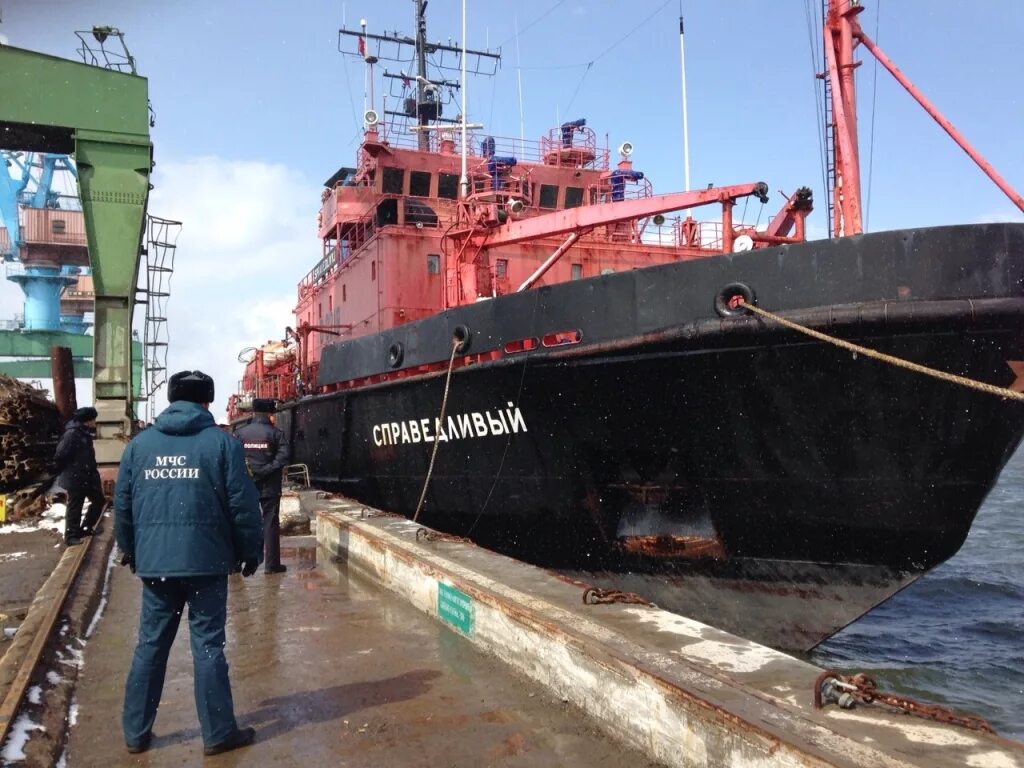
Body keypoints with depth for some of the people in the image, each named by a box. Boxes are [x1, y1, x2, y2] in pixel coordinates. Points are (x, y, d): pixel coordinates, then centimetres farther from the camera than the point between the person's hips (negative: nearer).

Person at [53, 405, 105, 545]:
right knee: (74, 507, 0)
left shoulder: (85, 434, 10)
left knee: (99, 500, 15)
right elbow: (60, 456, -21)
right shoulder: (72, 434, -20)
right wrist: (63, 472, -8)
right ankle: (71, 535, 11)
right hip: (75, 478, -9)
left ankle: (86, 528, 28)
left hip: (88, 477, 9)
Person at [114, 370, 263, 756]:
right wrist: (251, 551, 5)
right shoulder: (222, 442, -4)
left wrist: (129, 550, 23)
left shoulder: (139, 443, 7)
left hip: (153, 560, 4)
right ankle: (218, 733, 13)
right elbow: (243, 503, -7)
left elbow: (122, 504, 10)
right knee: (208, 645, 4)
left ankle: (136, 731, 24)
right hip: (206, 559, -3)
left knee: (150, 644, 15)